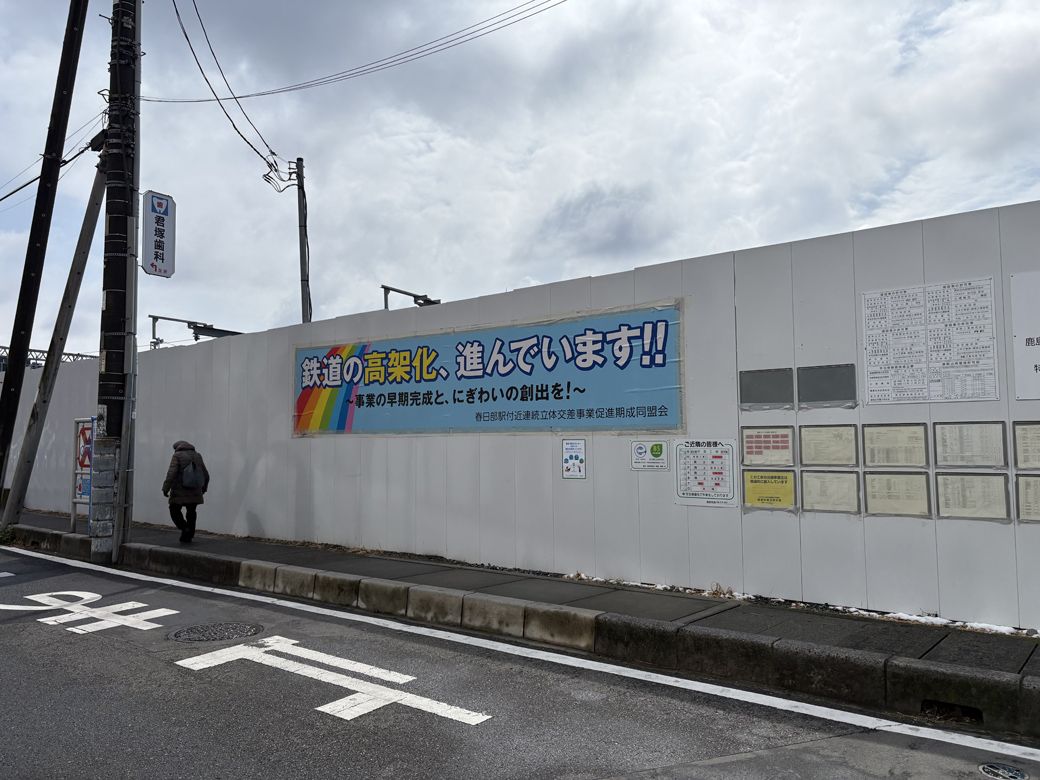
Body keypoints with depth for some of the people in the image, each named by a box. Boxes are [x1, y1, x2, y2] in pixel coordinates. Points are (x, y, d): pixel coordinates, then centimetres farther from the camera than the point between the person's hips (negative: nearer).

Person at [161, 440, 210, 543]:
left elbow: (171, 474, -15)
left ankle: (185, 528, -8)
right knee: (191, 512, 15)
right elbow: (206, 475, 13)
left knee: (174, 510, 11)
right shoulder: (197, 456, 11)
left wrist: (165, 488, -10)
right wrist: (204, 488, 26)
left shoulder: (177, 456, -4)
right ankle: (188, 536, 15)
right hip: (195, 492, 5)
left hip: (180, 492, -4)